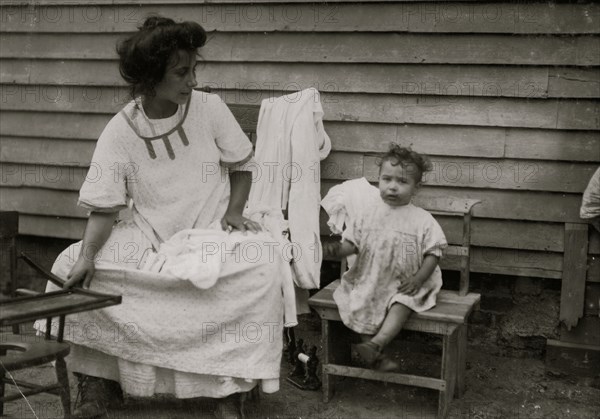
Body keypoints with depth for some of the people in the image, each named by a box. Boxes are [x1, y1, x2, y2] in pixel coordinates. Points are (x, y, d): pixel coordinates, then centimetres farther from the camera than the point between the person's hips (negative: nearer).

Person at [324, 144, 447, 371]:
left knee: (402, 304, -29)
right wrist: (339, 249, -17)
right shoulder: (369, 215, 3)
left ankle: (375, 344, -36)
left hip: (404, 285, -2)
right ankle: (376, 356, -12)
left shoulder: (423, 220, -4)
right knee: (359, 305, -19)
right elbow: (352, 242, 5)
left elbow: (433, 252, -3)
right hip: (369, 280, 2)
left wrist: (419, 278, -17)